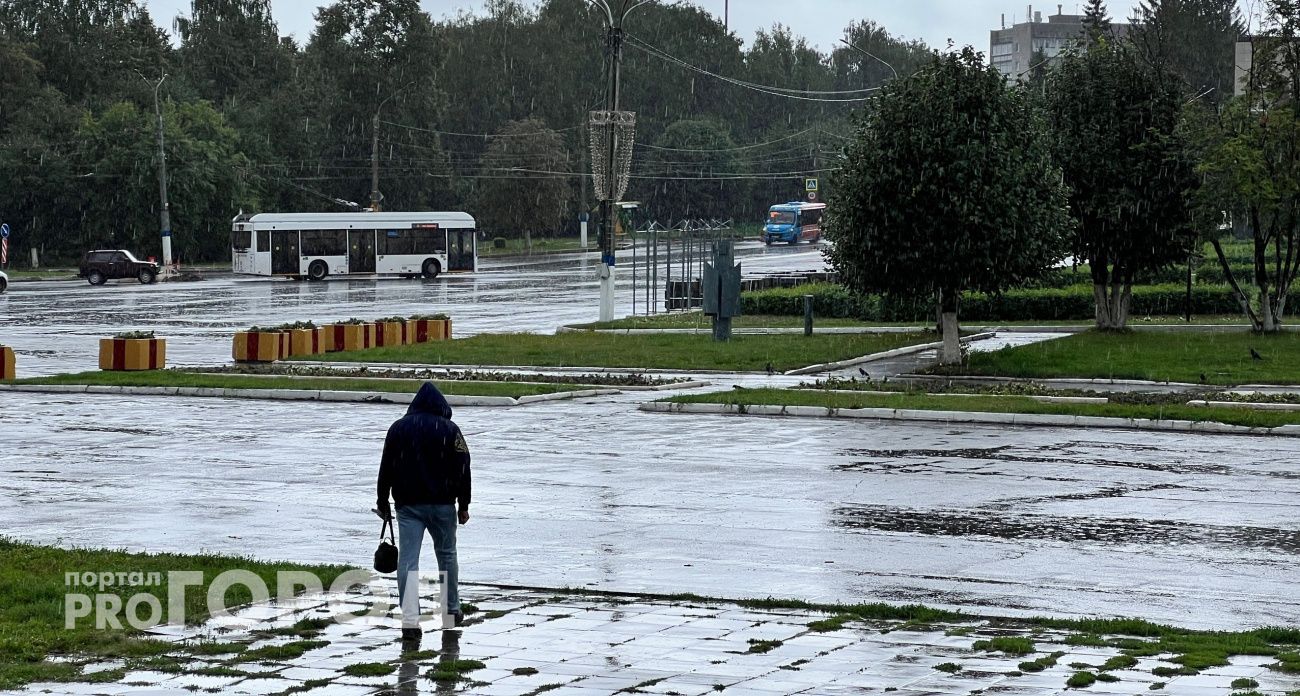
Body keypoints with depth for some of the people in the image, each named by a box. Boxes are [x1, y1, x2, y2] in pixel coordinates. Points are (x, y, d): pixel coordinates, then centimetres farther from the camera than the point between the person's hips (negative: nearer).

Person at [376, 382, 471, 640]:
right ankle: (452, 611, 27)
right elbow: (462, 469, -3)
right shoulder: (449, 429, -1)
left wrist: (383, 502, 14)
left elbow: (386, 468, 6)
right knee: (446, 555, 17)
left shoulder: (398, 428, 5)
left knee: (408, 560, -3)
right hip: (442, 504, 0)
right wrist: (463, 505, 2)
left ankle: (410, 621, -14)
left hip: (408, 505, 0)